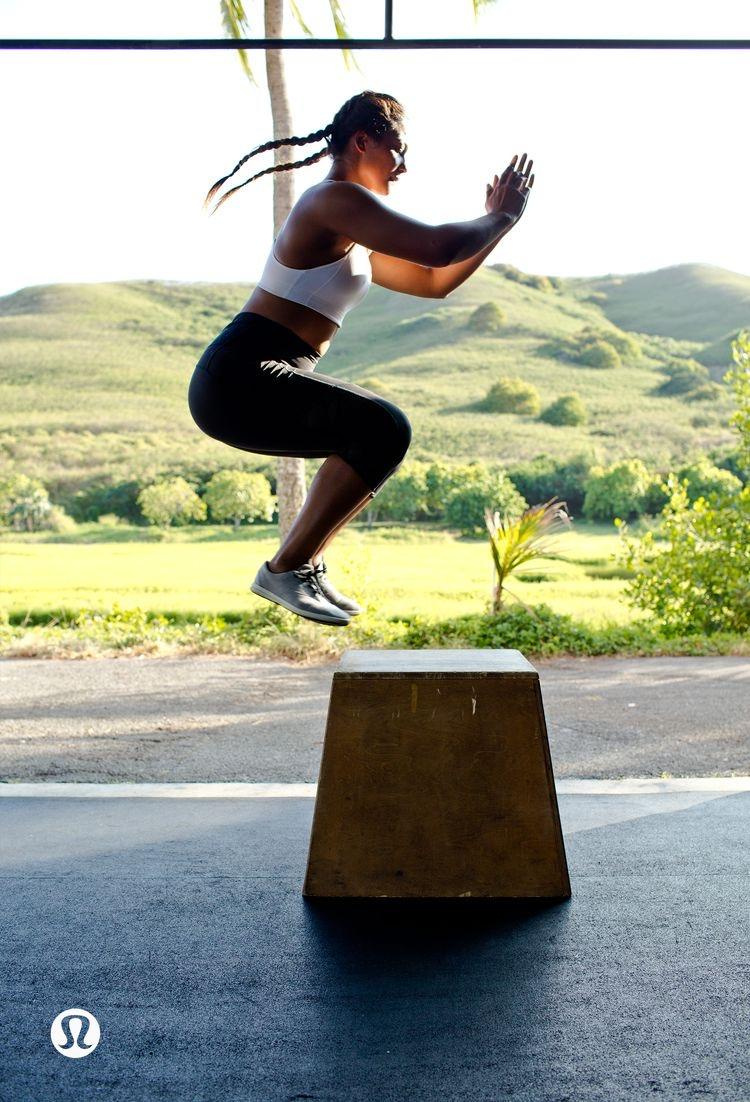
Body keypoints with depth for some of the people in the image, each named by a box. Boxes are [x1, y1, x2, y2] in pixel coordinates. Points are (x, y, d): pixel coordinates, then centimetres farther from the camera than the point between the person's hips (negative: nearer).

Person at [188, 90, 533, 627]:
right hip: (239, 380, -10)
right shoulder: (336, 198, -9)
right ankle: (285, 569, -12)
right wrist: (502, 217, 0)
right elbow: (438, 248, -17)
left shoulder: (352, 242, 23)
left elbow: (434, 282, 26)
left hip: (251, 383, 10)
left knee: (383, 432, 17)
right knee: (384, 430, -21)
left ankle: (306, 563, 15)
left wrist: (496, 220, 19)